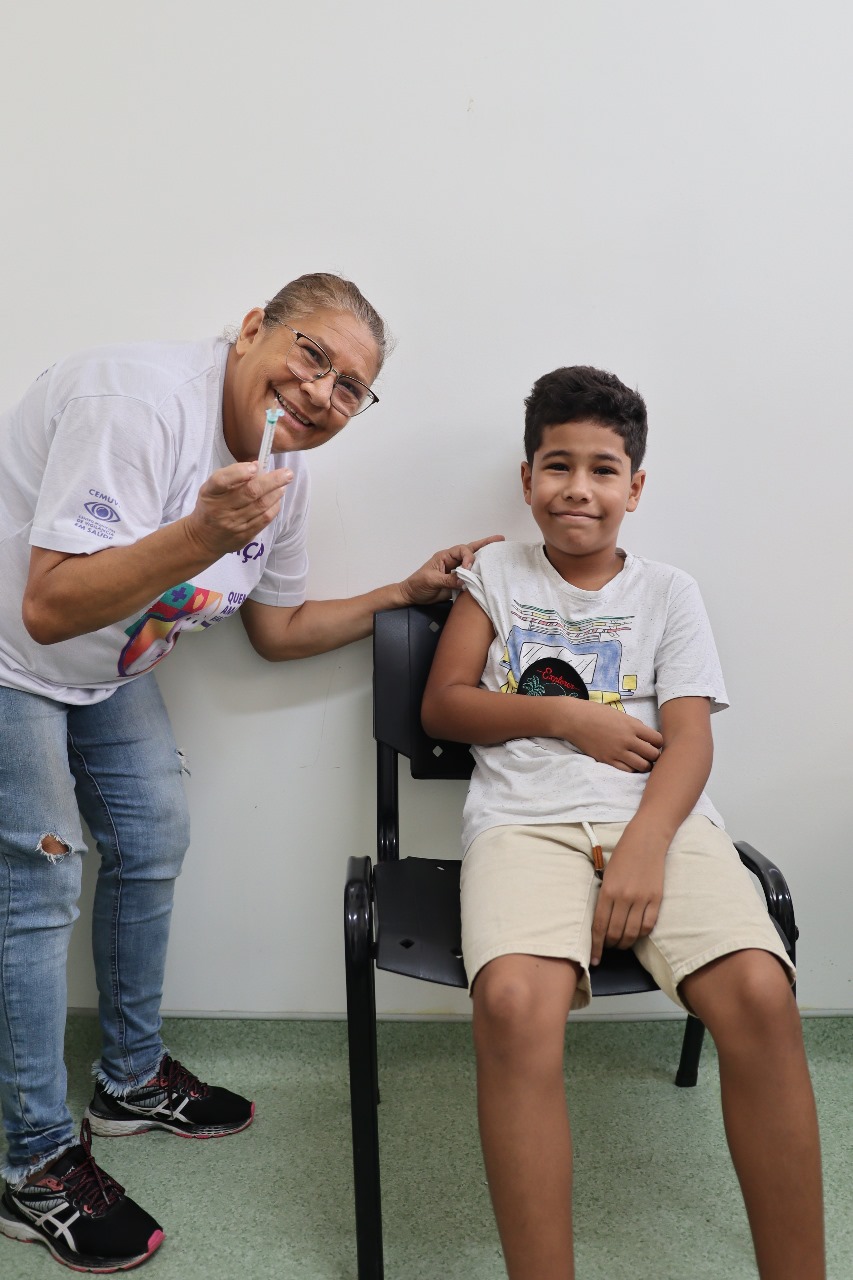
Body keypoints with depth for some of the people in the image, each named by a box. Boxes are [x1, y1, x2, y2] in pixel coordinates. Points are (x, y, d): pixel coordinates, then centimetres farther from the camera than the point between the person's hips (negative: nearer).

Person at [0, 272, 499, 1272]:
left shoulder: (283, 467, -3)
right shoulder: (139, 398, -30)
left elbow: (276, 631, 8)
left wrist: (407, 592, 1)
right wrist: (205, 535, -47)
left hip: (106, 672, 9)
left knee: (152, 845, 11)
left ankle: (132, 1079, 32)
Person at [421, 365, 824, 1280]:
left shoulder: (668, 593, 18)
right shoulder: (497, 575, 19)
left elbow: (690, 740, 5)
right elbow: (442, 705, 12)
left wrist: (647, 844, -14)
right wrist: (569, 716, 0)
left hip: (659, 818, 1)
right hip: (525, 821, 0)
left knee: (760, 994, -27)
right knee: (513, 1002, -33)